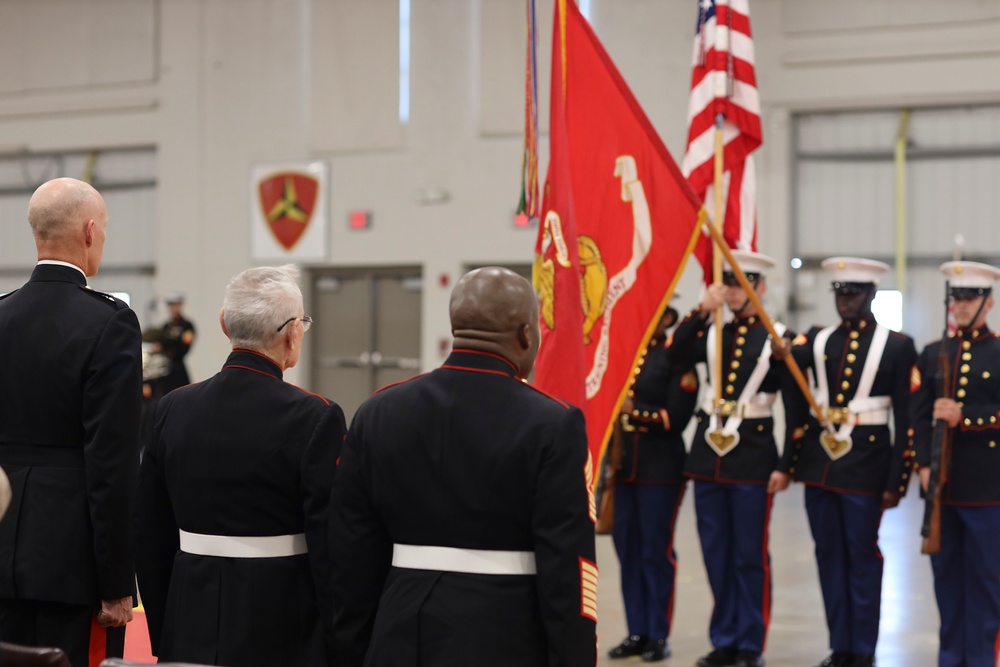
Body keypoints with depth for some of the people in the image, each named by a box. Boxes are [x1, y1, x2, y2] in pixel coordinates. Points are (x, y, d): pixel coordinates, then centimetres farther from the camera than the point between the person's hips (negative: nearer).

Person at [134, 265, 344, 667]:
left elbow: (150, 535, 7)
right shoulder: (315, 418, -13)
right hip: (282, 627, -5)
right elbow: (330, 543, -13)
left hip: (192, 623, 5)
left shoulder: (173, 409, 2)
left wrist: (162, 635, 16)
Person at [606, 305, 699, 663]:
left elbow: (676, 417, -12)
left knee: (656, 549, -1)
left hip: (661, 468, -6)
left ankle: (659, 635, 8)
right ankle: (637, 632, 16)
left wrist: (634, 411, -14)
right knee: (627, 548, 8)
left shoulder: (677, 358, -5)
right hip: (623, 465, 6)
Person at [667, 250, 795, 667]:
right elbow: (676, 352, -10)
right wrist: (702, 310, -19)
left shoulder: (780, 338, -4)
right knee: (716, 554, 9)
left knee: (750, 556, 1)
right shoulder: (712, 333, 9)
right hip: (709, 449, 5)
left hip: (753, 453, -5)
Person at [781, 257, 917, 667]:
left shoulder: (897, 346, -2)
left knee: (862, 555, 2)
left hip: (865, 465, -4)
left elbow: (906, 418, -5)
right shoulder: (817, 340, 10)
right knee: (829, 555, 9)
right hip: (820, 460, 4)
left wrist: (897, 481, -8)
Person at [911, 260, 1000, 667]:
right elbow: (919, 415, 6)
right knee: (946, 572, 9)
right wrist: (923, 464, -6)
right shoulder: (933, 354, 12)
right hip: (941, 482, 4)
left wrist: (964, 417, -19)